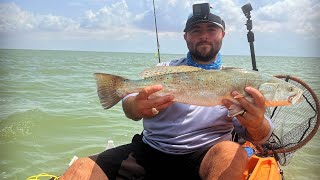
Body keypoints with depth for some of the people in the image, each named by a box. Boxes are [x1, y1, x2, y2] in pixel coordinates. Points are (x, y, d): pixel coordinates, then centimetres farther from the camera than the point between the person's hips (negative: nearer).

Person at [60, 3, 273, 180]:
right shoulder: (165, 69, 9)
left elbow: (260, 136, -3)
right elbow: (129, 101, -6)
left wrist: (256, 124, -29)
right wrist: (136, 107, -32)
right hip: (148, 150, 1)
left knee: (232, 153, -32)